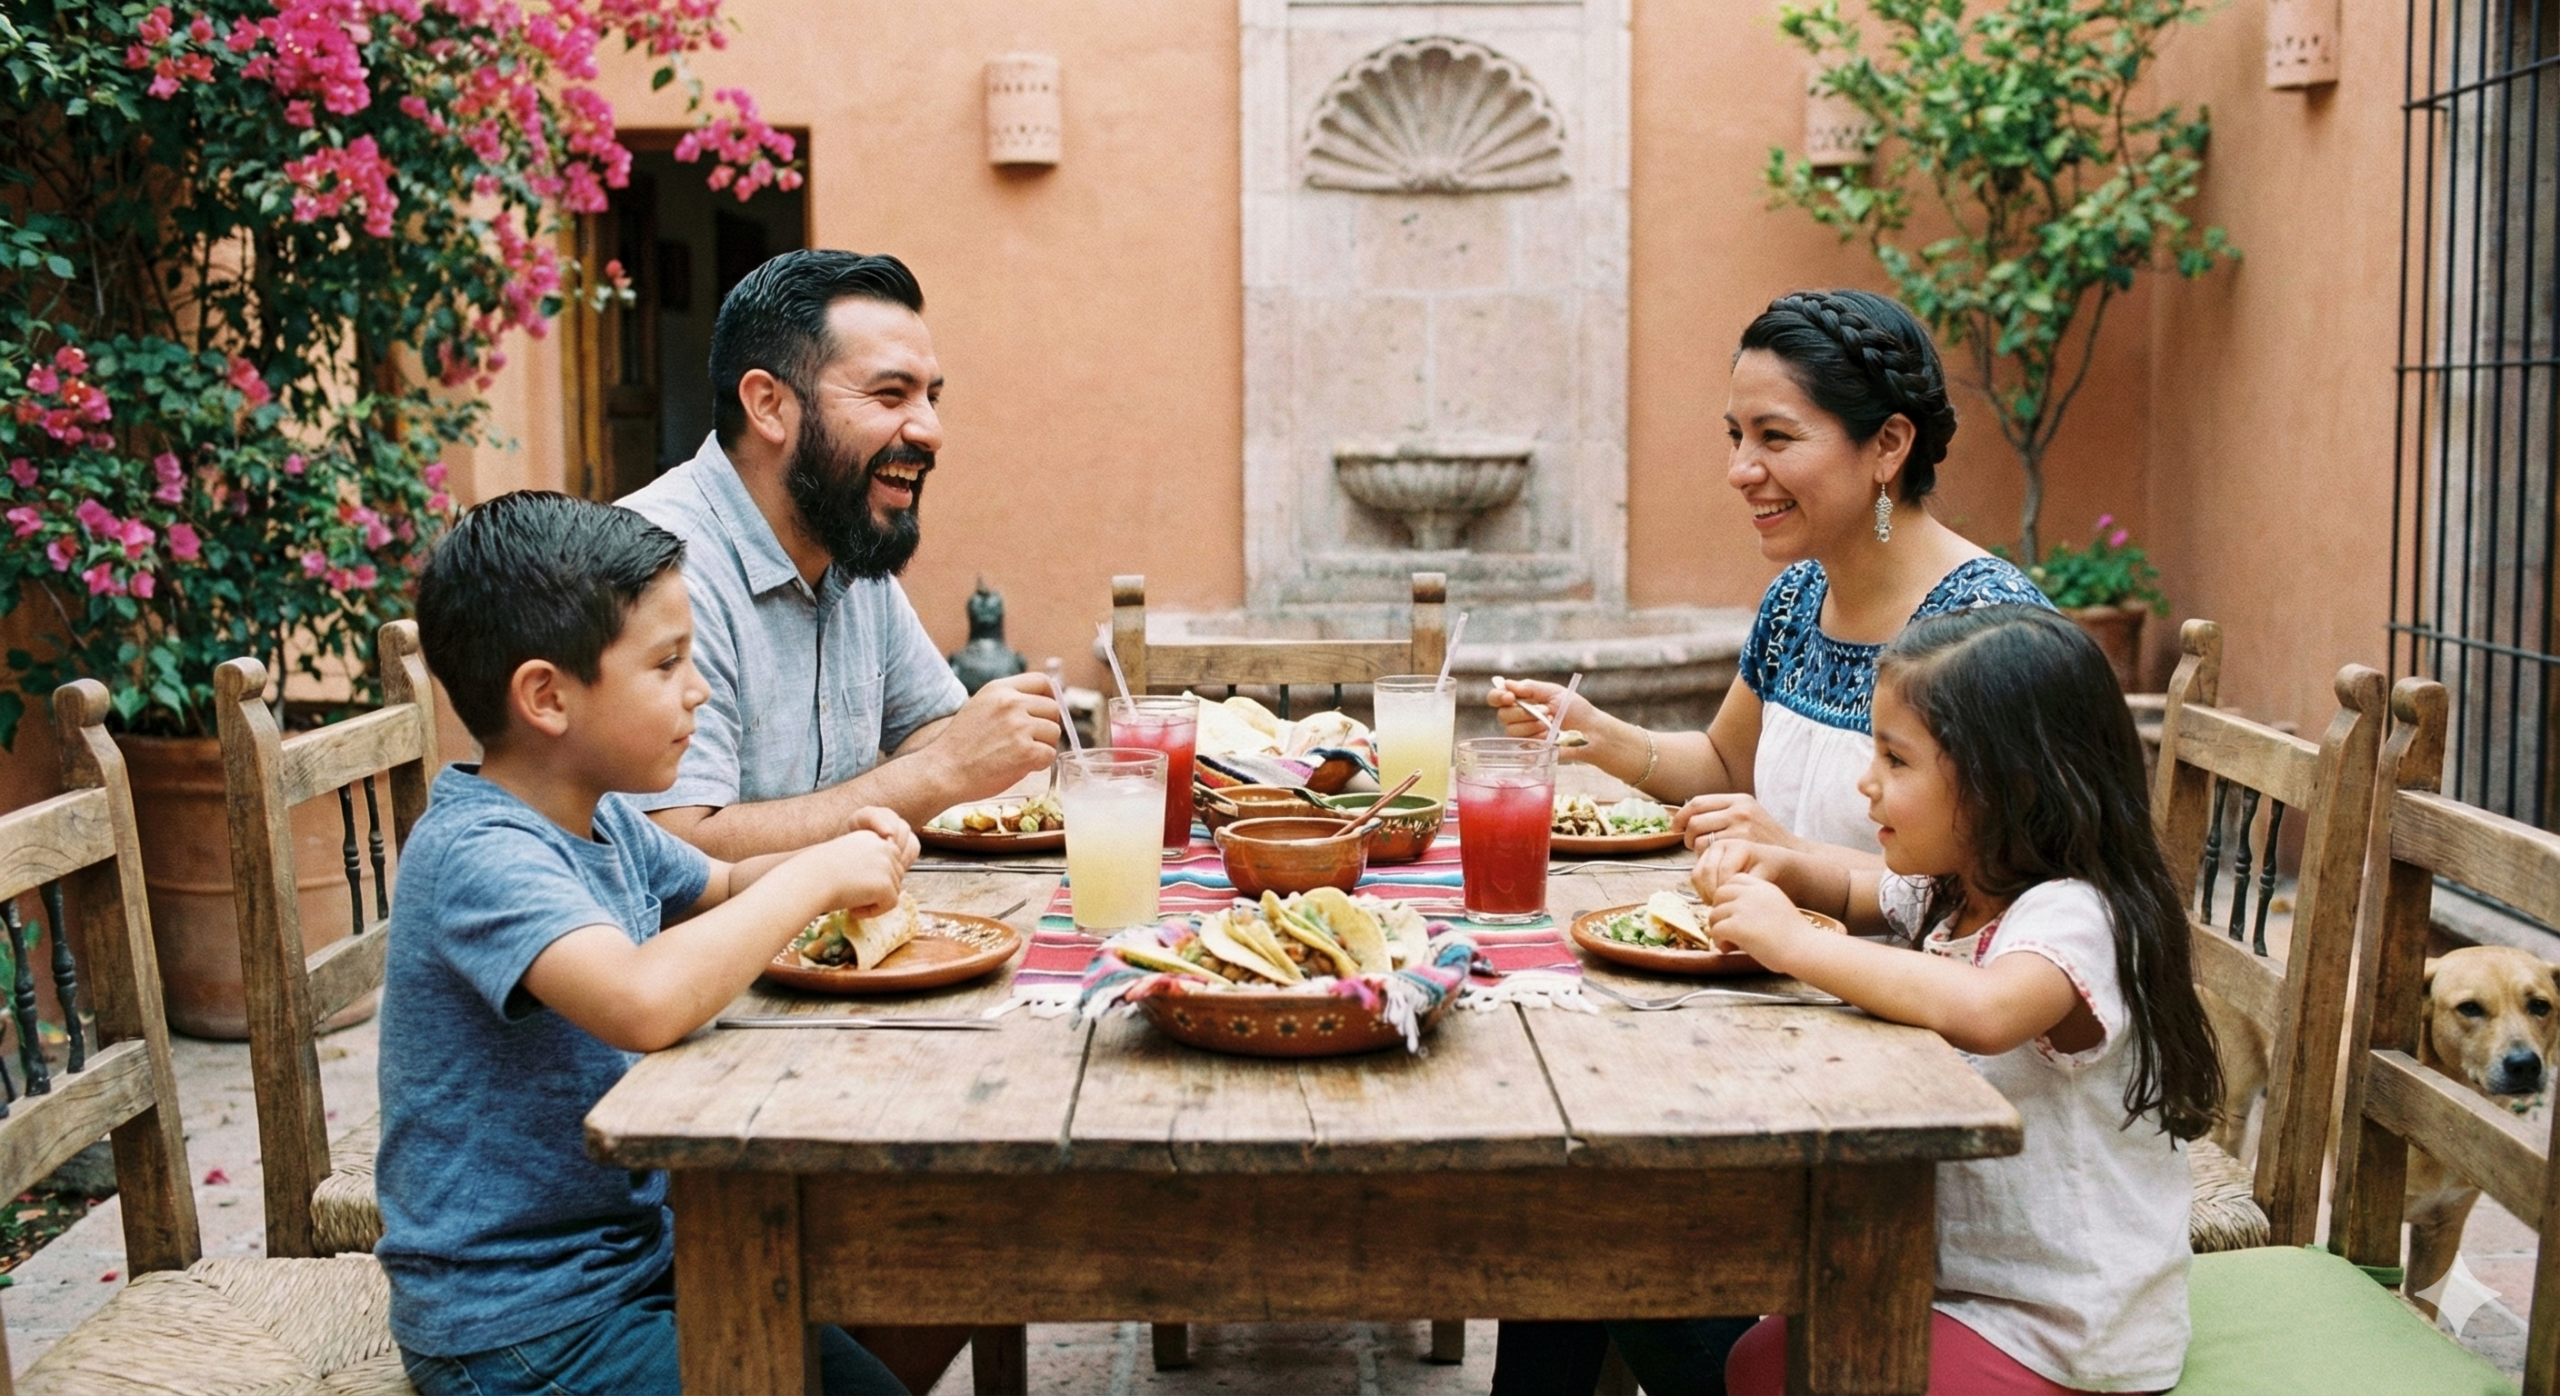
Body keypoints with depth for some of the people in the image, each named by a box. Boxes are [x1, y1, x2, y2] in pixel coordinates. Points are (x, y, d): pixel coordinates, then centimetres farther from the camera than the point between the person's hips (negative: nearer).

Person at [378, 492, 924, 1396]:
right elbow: (644, 1002, -42)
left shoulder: (602, 816, 3)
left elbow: (720, 888, 23)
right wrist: (816, 878, -27)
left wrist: (845, 857, 1)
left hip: (633, 1248, 9)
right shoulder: (479, 853, -24)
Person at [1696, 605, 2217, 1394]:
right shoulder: (1953, 893, 4)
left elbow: (1982, 1010, -47)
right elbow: (1859, 894, 26)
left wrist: (1792, 942, -36)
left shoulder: (2074, 916, -24)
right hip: (1969, 1279, 9)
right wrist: (1779, 869, 3)